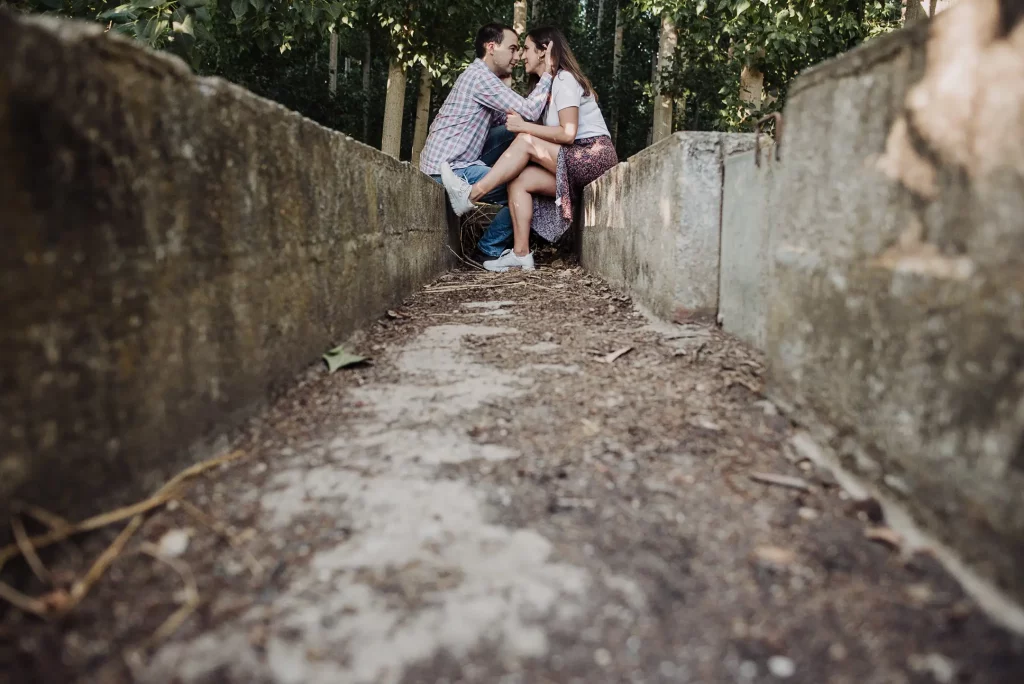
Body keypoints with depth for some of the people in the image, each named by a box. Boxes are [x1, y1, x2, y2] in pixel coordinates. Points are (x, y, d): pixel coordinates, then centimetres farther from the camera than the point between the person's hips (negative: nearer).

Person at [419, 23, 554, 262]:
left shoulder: (481, 76, 18)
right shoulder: (480, 76, -13)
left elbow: (505, 120, 13)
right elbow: (529, 112, -19)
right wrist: (548, 73, -8)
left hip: (453, 161, 10)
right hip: (449, 170, -10)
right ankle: (489, 251, 4)